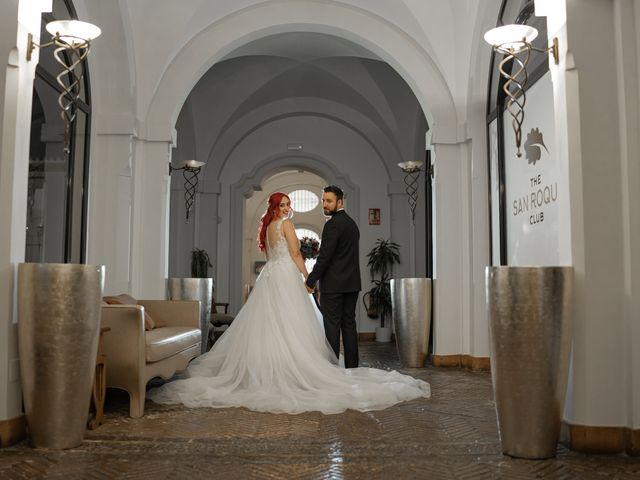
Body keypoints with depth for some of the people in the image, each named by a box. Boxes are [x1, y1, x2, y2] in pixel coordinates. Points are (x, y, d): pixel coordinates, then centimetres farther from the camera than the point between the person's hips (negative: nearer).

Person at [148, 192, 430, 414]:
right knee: (290, 326, -9)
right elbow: (295, 254, -9)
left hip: (268, 276, 8)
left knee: (268, 325, 5)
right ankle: (294, 371, -10)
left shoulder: (267, 226, 19)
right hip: (286, 276, -8)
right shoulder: (286, 223, -4)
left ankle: (268, 368, 6)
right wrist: (308, 278, -6)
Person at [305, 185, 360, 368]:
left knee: (332, 326, -6)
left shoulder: (333, 224, -12)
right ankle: (352, 367, 11)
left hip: (333, 284, -9)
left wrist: (311, 280, -9)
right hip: (352, 283, 9)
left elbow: (325, 256, -16)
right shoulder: (352, 223, 17)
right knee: (349, 325, 9)